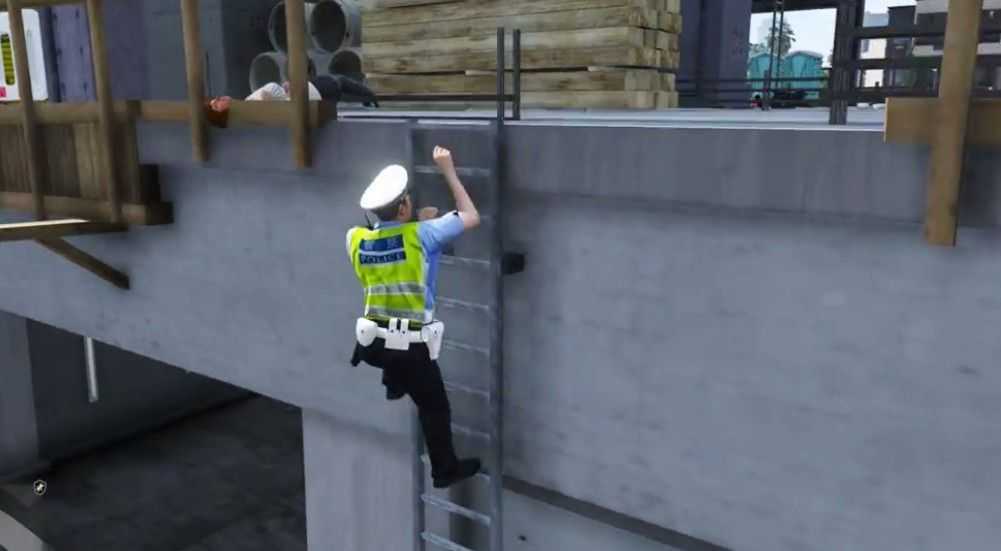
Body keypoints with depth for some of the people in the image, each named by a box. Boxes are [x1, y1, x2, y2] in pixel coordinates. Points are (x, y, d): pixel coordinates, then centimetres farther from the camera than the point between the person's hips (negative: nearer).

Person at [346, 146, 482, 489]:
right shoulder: (420, 235, -15)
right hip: (411, 345, -4)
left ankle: (393, 384, 40)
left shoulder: (356, 239, -3)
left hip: (372, 341, 4)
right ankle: (445, 469, 31)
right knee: (434, 408, 17)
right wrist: (448, 170, 2)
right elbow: (471, 217, -4)